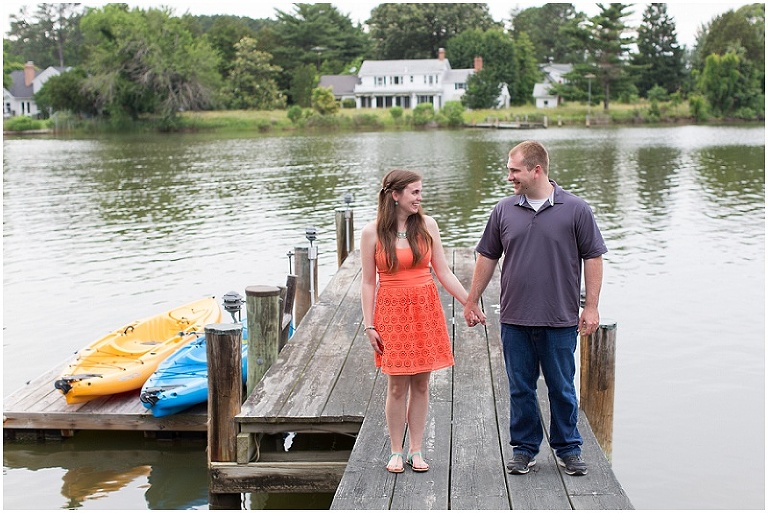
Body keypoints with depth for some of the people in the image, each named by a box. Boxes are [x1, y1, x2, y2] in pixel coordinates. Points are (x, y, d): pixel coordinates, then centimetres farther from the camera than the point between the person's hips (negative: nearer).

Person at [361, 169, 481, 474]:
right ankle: (396, 452, 15)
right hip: (392, 312, -2)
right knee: (397, 386, 1)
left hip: (426, 311, 3)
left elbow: (443, 272, 7)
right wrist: (369, 325, -4)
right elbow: (368, 283, -1)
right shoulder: (372, 232, -4)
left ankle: (416, 451, 18)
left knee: (421, 384, 7)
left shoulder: (427, 225, 3)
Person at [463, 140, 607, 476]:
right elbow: (487, 257, 12)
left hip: (560, 321, -2)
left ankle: (568, 449, 22)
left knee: (562, 389, 7)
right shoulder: (503, 210, 5)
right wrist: (472, 301, 12)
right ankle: (524, 448, 23)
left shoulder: (576, 209, -3)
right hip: (514, 320, 3)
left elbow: (593, 258, 0)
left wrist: (591, 307, -4)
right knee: (520, 388, 9)